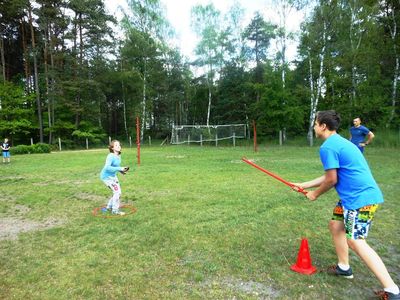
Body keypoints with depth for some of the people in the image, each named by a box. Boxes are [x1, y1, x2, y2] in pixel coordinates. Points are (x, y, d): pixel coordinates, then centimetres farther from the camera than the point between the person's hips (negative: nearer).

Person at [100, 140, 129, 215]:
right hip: (106, 176, -9)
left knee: (117, 191, 14)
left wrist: (122, 170, -4)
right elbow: (107, 167, -37)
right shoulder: (111, 156, -26)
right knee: (117, 191, -12)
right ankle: (115, 210, 2)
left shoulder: (118, 156, -1)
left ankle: (109, 207, 33)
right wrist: (119, 168, -37)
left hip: (113, 175, 9)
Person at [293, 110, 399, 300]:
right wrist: (304, 185, 25)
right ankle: (344, 268, 33)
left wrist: (315, 194, 1)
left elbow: (331, 180, -16)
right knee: (335, 225, 19)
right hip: (357, 195, 11)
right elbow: (329, 176, 21)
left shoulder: (327, 147, -16)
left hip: (360, 198, -11)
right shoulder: (339, 142, 17)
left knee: (355, 241, -8)